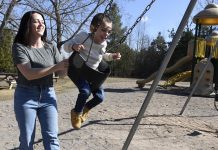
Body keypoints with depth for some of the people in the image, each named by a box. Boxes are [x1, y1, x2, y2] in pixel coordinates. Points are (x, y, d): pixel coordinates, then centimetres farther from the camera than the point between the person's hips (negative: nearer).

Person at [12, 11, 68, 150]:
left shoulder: (50, 47, 2)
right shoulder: (19, 47, -9)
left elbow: (62, 72, -1)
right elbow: (29, 74, -20)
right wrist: (56, 66, -29)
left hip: (48, 95, 3)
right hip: (26, 96, -2)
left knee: (51, 137, 0)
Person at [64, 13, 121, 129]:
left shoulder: (103, 43, -2)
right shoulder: (83, 36, -20)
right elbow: (66, 46, -15)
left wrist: (112, 56, 3)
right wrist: (73, 46, -37)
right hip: (76, 68, -6)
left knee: (100, 96, -5)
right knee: (86, 91, -29)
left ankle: (85, 108, 28)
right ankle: (76, 112, 0)